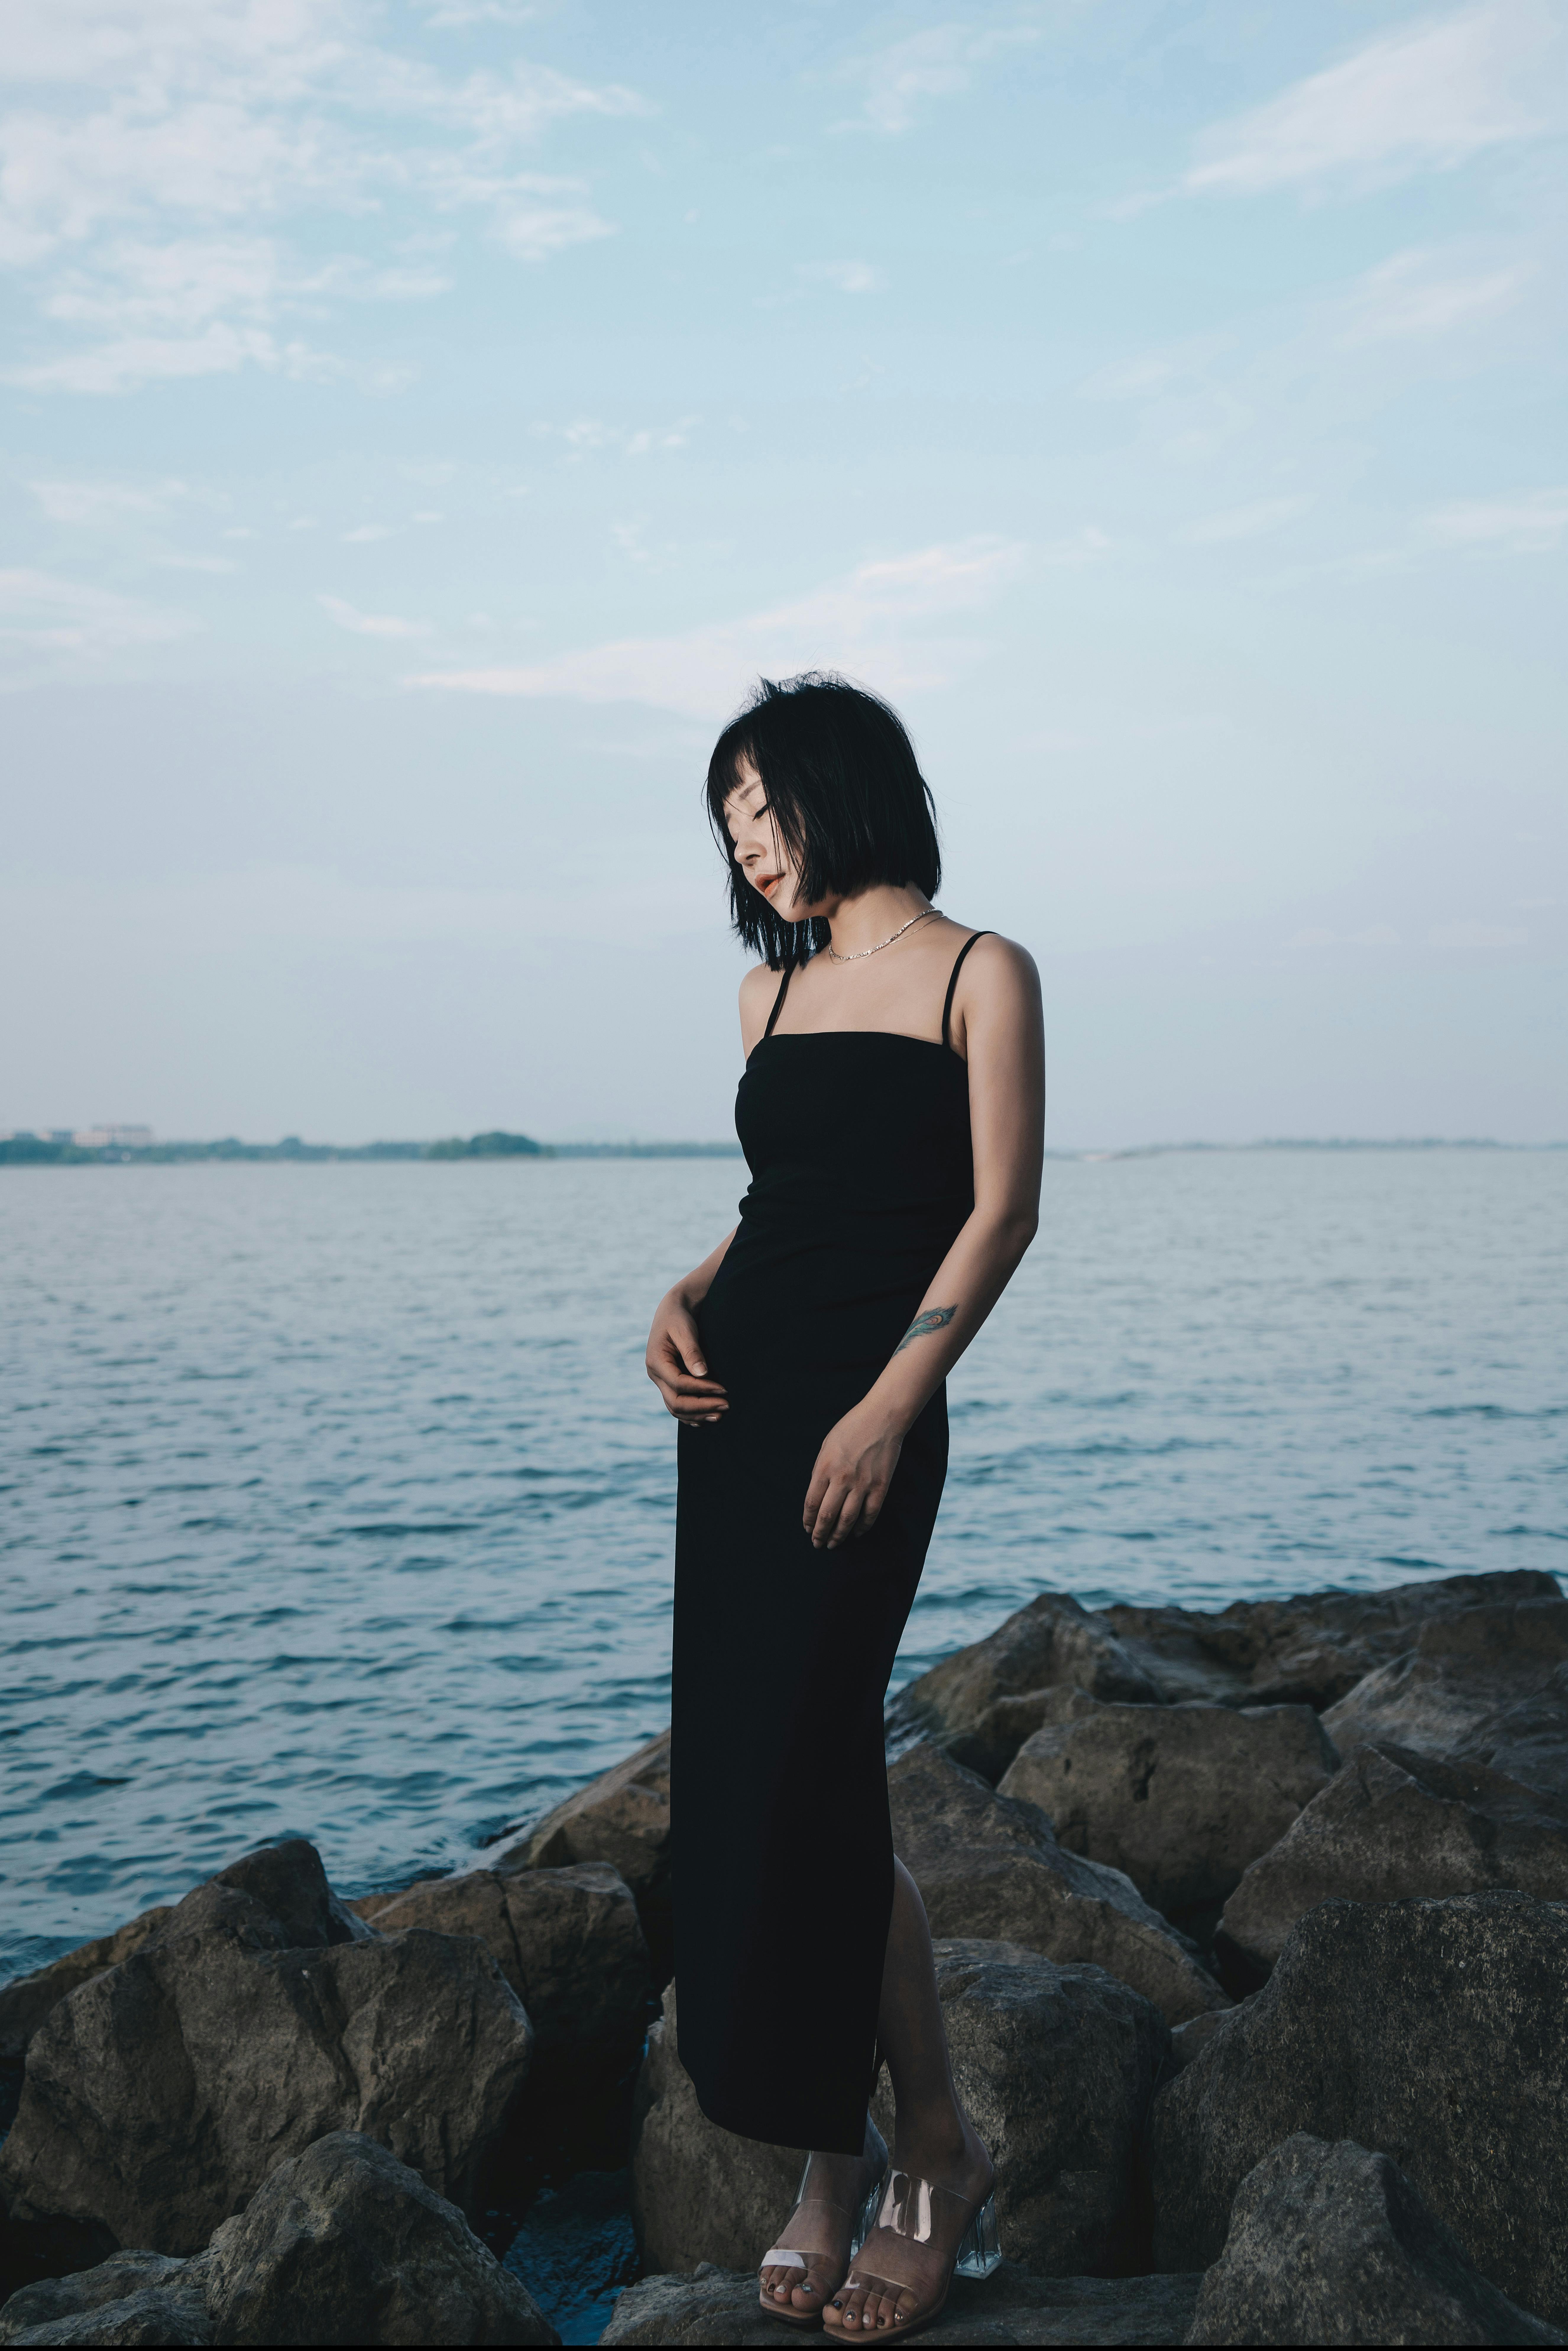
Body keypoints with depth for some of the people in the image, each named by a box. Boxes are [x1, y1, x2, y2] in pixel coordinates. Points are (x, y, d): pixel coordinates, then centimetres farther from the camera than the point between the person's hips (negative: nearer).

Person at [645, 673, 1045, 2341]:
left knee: (803, 1773, -9)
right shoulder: (772, 988, 16)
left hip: (863, 1405, -6)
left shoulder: (978, 973, -2)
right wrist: (684, 1298, -1)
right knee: (739, 1769, 5)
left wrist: (889, 1407, -18)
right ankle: (834, 2161, 17)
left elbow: (1003, 1209, -8)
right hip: (736, 1394, 6)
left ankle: (938, 2154, 10)